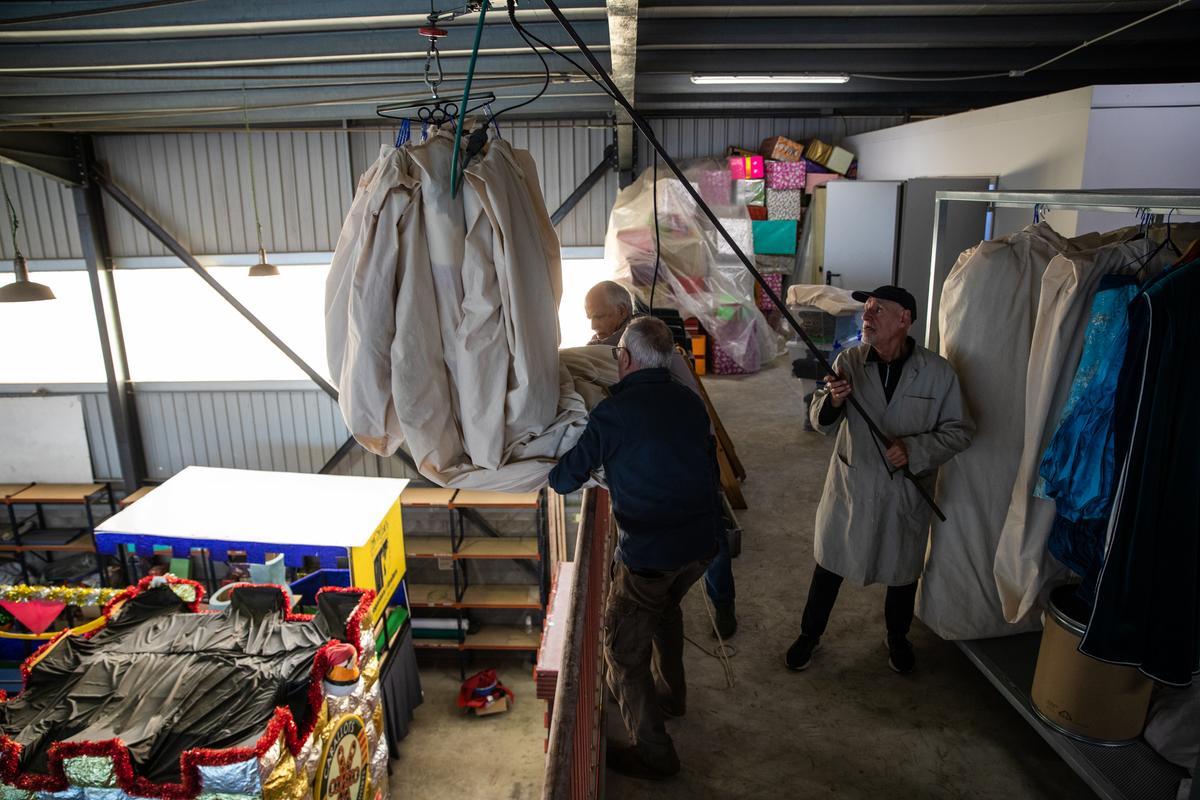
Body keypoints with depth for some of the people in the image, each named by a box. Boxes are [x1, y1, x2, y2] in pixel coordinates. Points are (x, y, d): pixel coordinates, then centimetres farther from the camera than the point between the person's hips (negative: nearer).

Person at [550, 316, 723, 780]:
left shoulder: (613, 414, -14)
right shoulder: (690, 403, 3)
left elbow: (564, 480, -6)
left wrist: (556, 475, 17)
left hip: (649, 554, -7)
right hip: (703, 543, 7)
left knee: (623, 651, 12)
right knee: (666, 606, 34)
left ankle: (654, 754, 22)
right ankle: (671, 694, 51)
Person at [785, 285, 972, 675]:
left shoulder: (938, 372, -11)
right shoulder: (848, 361, -8)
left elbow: (959, 430, -4)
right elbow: (821, 423, -7)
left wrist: (914, 450, -20)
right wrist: (832, 401, -30)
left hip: (906, 494, 0)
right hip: (851, 486, 1)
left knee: (902, 569, 20)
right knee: (829, 563, 13)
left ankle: (897, 636, 47)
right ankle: (810, 635, 35)